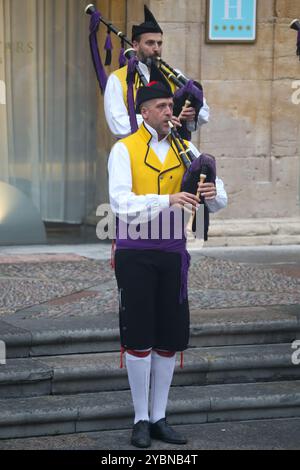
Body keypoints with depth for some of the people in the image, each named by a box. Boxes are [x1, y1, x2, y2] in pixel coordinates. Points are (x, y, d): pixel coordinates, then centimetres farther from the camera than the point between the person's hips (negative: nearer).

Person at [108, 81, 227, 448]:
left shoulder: (184, 151, 9)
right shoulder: (124, 150, -4)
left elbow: (218, 201, 5)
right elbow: (121, 203, -17)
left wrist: (213, 194, -20)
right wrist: (167, 200, -31)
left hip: (172, 250, 4)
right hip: (135, 250, -4)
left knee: (170, 336, 6)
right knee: (138, 336, -2)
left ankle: (159, 418, 16)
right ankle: (141, 420, 9)